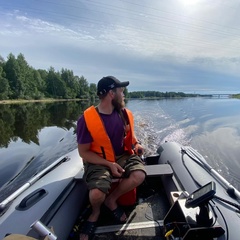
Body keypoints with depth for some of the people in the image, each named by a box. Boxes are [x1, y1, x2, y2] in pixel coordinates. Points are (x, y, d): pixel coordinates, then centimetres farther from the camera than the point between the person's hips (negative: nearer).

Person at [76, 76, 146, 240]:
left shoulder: (125, 114, -2)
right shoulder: (87, 119, -18)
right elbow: (84, 152, -12)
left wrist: (136, 144, -5)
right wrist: (109, 164, -20)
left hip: (123, 156, 4)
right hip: (98, 161, -4)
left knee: (139, 176, -24)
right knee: (96, 194, -27)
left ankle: (111, 200, 5)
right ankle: (96, 212, 14)